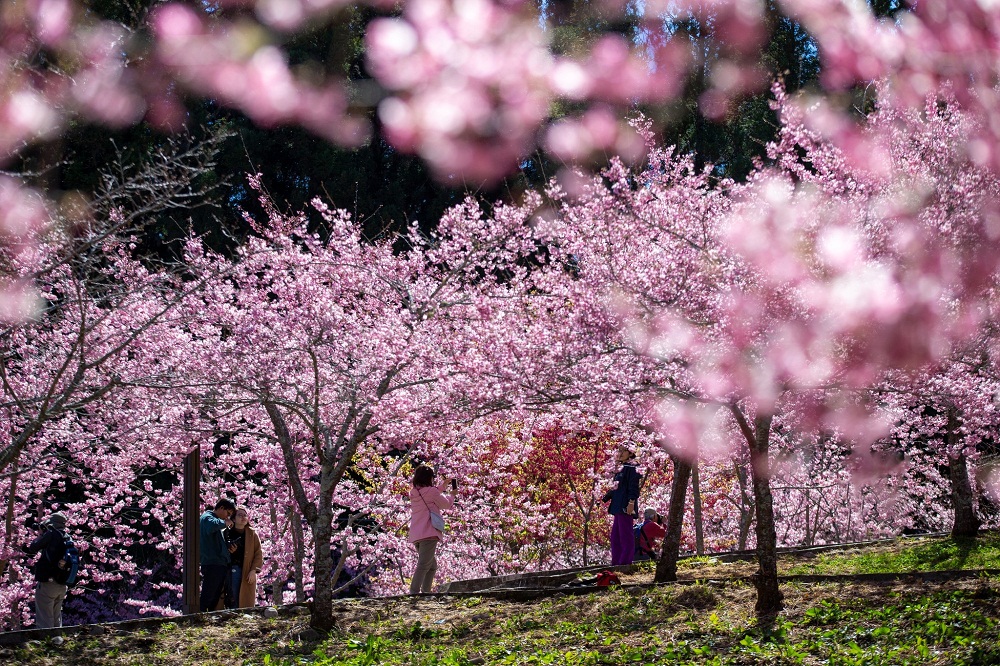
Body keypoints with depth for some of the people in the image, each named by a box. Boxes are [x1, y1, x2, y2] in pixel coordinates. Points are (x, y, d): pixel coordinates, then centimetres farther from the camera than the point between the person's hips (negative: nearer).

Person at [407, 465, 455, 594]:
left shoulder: (414, 492, 15)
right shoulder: (431, 491, -5)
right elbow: (447, 505, 7)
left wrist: (444, 484, 38)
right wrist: (453, 494, 26)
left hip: (415, 535, 8)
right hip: (429, 533, -8)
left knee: (432, 565, 19)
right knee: (423, 565, -15)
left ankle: (425, 592, 14)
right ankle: (413, 593, -26)